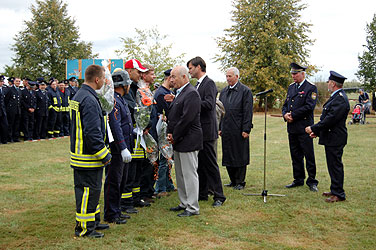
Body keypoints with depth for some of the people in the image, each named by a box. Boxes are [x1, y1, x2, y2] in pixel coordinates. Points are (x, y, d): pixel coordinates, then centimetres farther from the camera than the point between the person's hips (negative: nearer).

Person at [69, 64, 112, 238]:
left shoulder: (79, 96, 13)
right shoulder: (89, 100, -21)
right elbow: (93, 133, -25)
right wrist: (104, 155, -17)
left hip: (80, 154, 10)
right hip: (89, 157, -10)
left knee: (90, 189, 18)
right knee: (88, 190, -1)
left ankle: (93, 221, 30)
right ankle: (84, 227, 9)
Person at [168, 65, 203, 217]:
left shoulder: (191, 93, -15)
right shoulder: (179, 93, 16)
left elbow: (186, 119, -21)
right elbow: (173, 116, 19)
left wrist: (174, 137, -13)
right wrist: (170, 134, 5)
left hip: (188, 141, -10)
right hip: (178, 141, 10)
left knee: (190, 174, -4)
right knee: (180, 174, 16)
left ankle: (192, 208, 4)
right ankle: (184, 203, 27)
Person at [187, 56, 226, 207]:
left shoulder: (209, 83, -12)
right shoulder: (198, 84, 17)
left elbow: (209, 104, -25)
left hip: (206, 131, -9)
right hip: (198, 131, 9)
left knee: (210, 164, -4)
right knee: (200, 164, 14)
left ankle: (219, 196, 5)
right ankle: (202, 194, 24)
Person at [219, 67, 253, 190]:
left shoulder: (245, 91, -4)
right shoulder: (223, 91, 13)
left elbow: (248, 112, -9)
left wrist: (246, 130, -13)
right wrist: (219, 128, 10)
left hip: (239, 130, -6)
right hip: (226, 130, 6)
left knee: (240, 156, 2)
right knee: (228, 156, 10)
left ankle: (240, 182, 13)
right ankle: (233, 180, 23)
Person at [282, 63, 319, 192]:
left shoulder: (311, 88, -7)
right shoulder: (291, 87, 15)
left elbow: (309, 106, -16)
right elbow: (285, 104, 16)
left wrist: (293, 115, -14)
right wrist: (285, 114, -5)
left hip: (304, 128, -7)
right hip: (292, 128, 7)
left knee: (309, 156, 0)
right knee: (295, 155, 13)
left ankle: (312, 181, 10)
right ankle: (298, 179, 23)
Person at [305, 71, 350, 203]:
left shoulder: (340, 99, -19)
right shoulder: (336, 97, 15)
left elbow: (331, 119, -24)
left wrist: (313, 128, -16)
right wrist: (317, 131, 17)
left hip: (335, 139, -10)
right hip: (331, 137, 10)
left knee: (335, 165, -4)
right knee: (333, 165, 16)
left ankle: (338, 194, 4)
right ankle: (335, 190, 26)